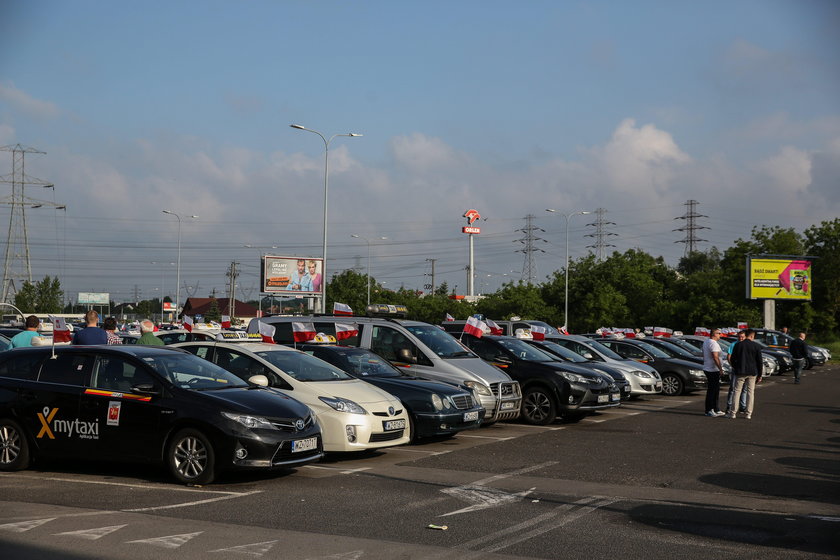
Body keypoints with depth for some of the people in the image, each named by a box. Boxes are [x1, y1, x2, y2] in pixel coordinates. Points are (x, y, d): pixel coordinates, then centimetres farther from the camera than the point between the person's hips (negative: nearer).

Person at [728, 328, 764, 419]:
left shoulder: (738, 345, -1)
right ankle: (749, 413, 6)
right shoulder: (756, 346, -2)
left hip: (740, 372, 0)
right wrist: (759, 375, 6)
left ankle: (733, 412, 2)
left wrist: (735, 368, 21)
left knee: (737, 391, 5)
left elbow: (733, 359, 4)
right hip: (752, 372, 0)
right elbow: (760, 362, -1)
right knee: (750, 392, 7)